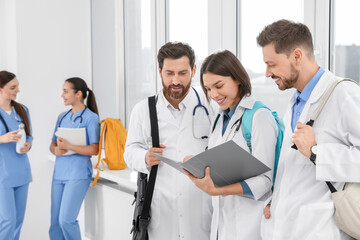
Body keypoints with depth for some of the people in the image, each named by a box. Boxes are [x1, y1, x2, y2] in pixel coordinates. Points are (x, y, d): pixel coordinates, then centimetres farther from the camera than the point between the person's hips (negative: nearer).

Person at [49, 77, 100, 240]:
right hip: (59, 172, 7)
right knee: (55, 222, 9)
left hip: (78, 173, -7)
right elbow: (53, 144, 17)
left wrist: (69, 147, -21)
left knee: (66, 219, -13)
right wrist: (55, 150, -6)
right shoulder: (62, 117, 14)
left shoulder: (90, 117, -6)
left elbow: (94, 150, -11)